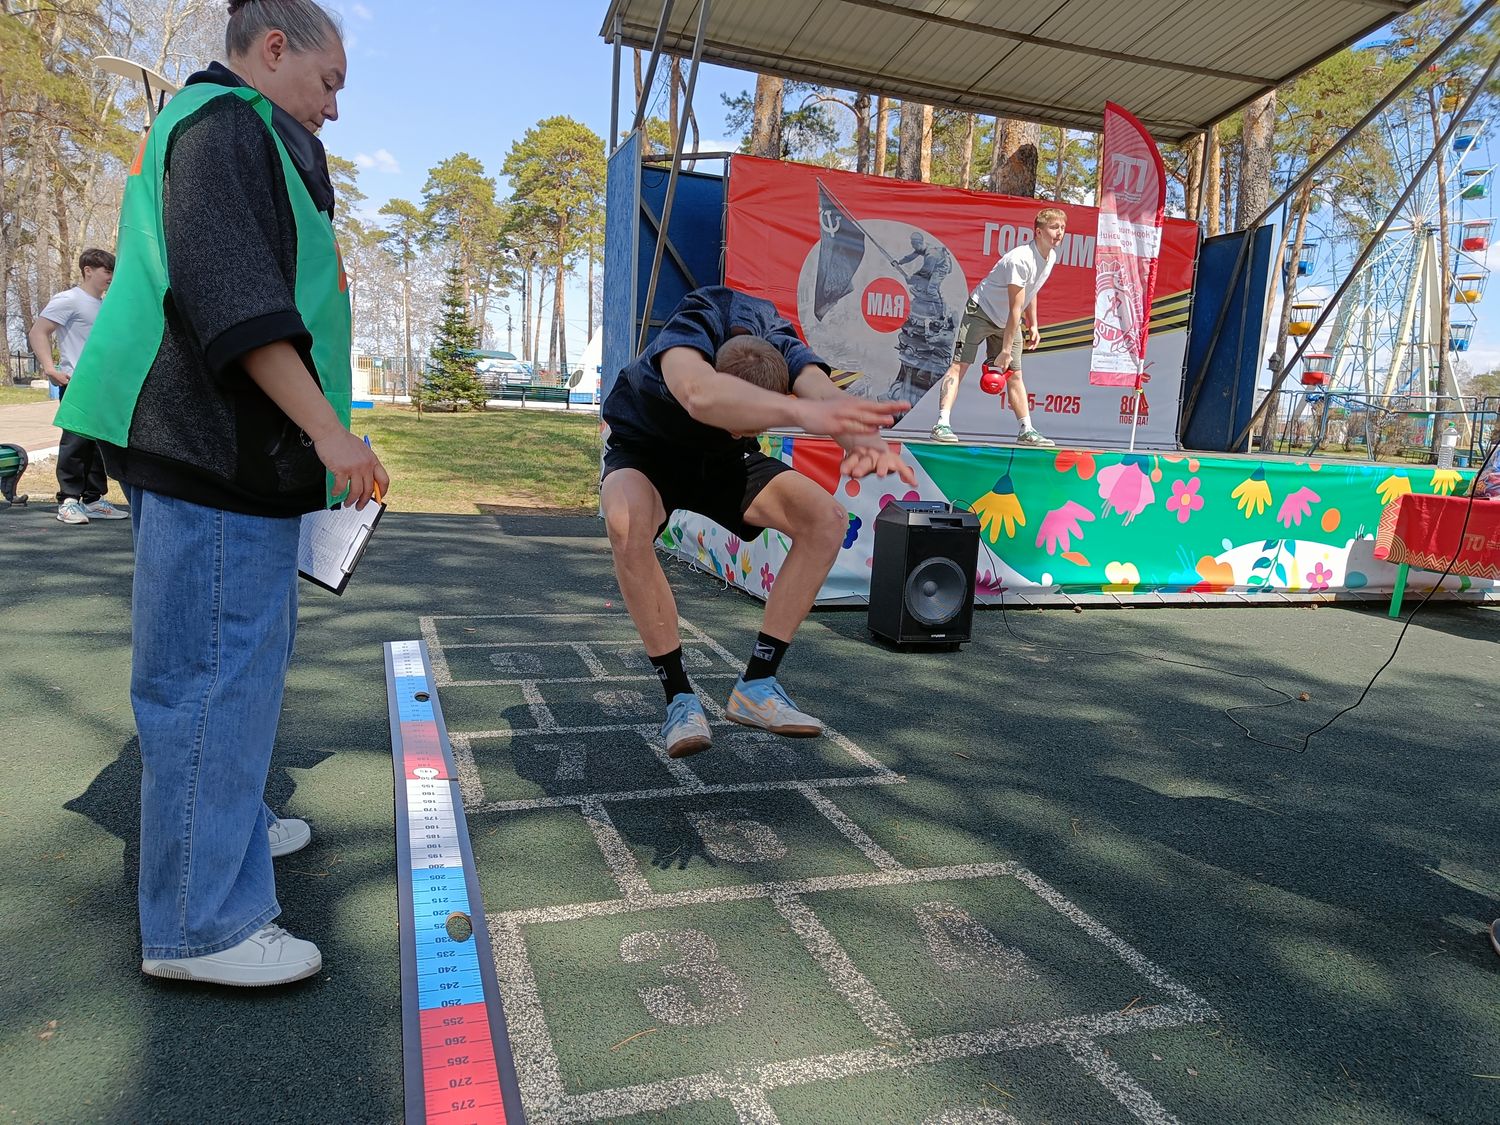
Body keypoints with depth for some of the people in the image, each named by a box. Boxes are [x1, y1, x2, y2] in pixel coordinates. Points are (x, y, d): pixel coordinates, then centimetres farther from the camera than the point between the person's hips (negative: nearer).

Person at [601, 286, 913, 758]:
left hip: (721, 461, 4)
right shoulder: (688, 329, -37)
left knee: (827, 518, -17)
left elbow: (826, 392, -44)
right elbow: (699, 394, -61)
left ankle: (755, 686, -11)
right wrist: (801, 410, -78)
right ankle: (679, 697, -24)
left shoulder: (779, 344, -23)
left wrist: (864, 440, -67)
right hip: (645, 451, -4)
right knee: (627, 523, -39)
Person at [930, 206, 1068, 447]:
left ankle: (1027, 431, 8)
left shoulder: (1051, 256, 0)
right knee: (960, 365, -16)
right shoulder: (1021, 259, -27)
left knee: (1015, 373, 6)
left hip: (1008, 321, 8)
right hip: (980, 311, -8)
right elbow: (1015, 309, -28)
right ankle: (942, 424, -21)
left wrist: (1033, 325, 11)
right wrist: (1005, 351, -26)